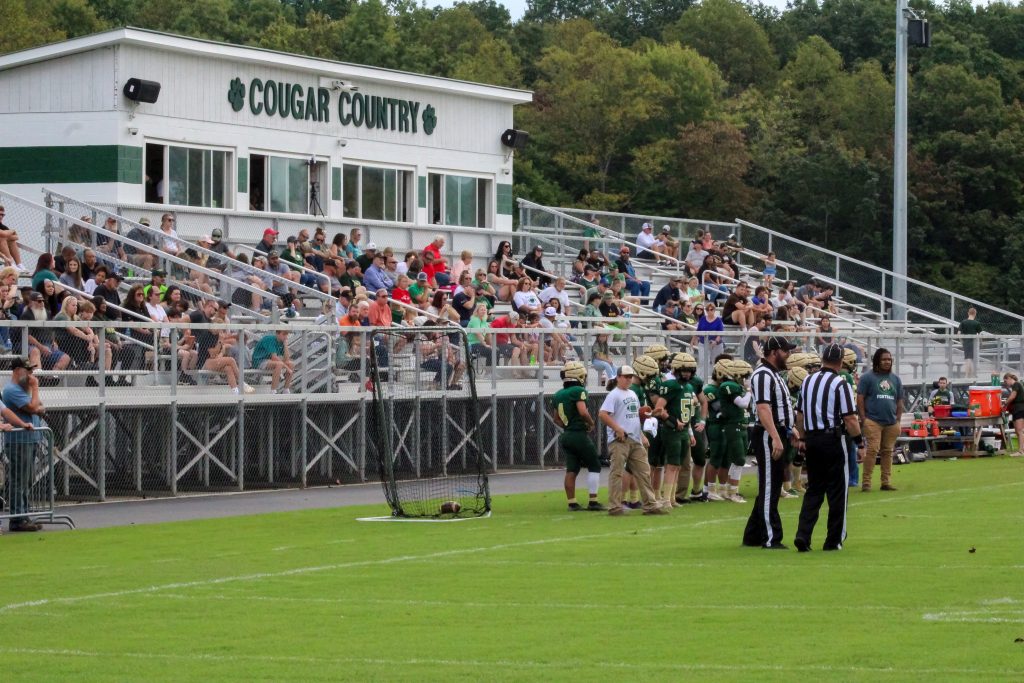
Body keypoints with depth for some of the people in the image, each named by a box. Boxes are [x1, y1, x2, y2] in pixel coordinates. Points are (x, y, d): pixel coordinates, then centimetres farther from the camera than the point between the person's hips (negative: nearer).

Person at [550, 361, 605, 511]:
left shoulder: (557, 395, 11)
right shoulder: (578, 391, -13)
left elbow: (556, 418, 16)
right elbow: (583, 412, -23)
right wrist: (591, 423, -7)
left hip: (566, 436, 7)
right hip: (579, 435, -7)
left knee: (571, 469, 9)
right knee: (594, 466, 3)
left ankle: (572, 503, 8)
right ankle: (592, 502, -1)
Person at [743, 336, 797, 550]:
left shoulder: (775, 374, 19)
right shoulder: (763, 375, -14)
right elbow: (763, 408, -24)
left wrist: (791, 430, 23)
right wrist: (775, 438, -31)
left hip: (778, 435, 11)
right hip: (768, 436, -11)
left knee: (770, 488, 14)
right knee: (769, 488, -7)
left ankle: (753, 536, 19)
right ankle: (771, 539, -5)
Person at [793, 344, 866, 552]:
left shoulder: (807, 381, 7)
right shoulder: (840, 384, -11)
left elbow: (800, 414, 14)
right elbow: (850, 419, -14)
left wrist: (802, 438, 24)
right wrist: (860, 443, -5)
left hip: (811, 439, 5)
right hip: (833, 439, -5)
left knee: (813, 490, 11)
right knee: (837, 491, 4)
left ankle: (803, 535, -3)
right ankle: (834, 540, 7)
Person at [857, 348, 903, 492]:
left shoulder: (895, 379, 15)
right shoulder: (868, 377, 0)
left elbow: (900, 401, 18)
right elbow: (860, 399, -3)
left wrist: (898, 421, 10)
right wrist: (864, 420, -9)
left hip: (891, 422, 5)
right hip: (873, 421, -5)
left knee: (888, 451, 7)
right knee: (873, 449, -12)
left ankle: (886, 481, 12)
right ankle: (866, 482, -11)